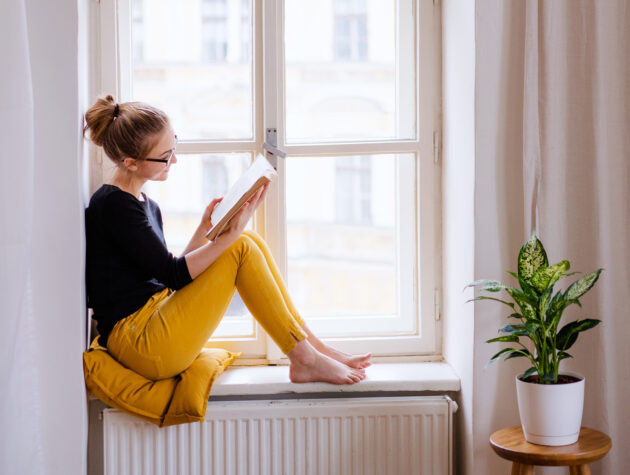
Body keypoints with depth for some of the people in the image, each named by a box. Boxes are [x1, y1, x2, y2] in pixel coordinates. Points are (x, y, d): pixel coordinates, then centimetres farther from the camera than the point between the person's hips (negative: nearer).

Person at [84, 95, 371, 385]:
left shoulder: (146, 206, 15)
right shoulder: (112, 205, -14)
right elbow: (172, 274, -17)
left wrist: (205, 228, 4)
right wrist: (230, 234, -21)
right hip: (139, 342, -9)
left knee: (250, 242, 1)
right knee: (241, 249, -14)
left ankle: (312, 345, 2)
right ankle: (305, 360, -8)